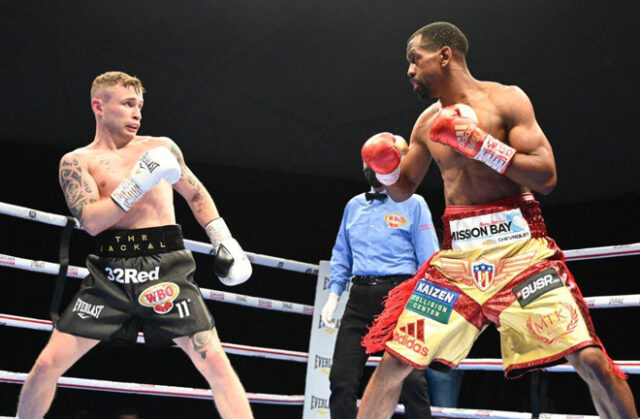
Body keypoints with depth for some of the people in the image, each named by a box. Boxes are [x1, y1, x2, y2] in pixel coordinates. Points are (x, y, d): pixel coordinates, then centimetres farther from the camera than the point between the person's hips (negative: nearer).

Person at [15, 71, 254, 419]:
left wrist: (224, 240, 16)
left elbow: (196, 195, 23)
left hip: (166, 269, 1)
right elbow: (91, 221, -8)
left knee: (214, 363, -8)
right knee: (49, 363, 0)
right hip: (110, 273, 0)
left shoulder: (160, 148, 13)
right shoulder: (77, 162, 6)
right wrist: (137, 184, -15)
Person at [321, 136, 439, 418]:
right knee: (341, 379, 0)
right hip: (360, 298, 4)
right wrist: (333, 295, 10)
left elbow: (429, 260, 0)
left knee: (410, 379, -8)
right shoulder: (354, 206, 18)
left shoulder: (413, 204, 4)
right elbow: (341, 255, 21)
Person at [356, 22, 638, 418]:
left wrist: (481, 143, -17)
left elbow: (546, 176, -9)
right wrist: (386, 166, 1)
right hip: (457, 254, 4)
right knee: (394, 361, -4)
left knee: (591, 358, -13)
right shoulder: (428, 122, 13)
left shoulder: (506, 100, -1)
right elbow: (403, 189, 23)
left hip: (519, 245, -3)